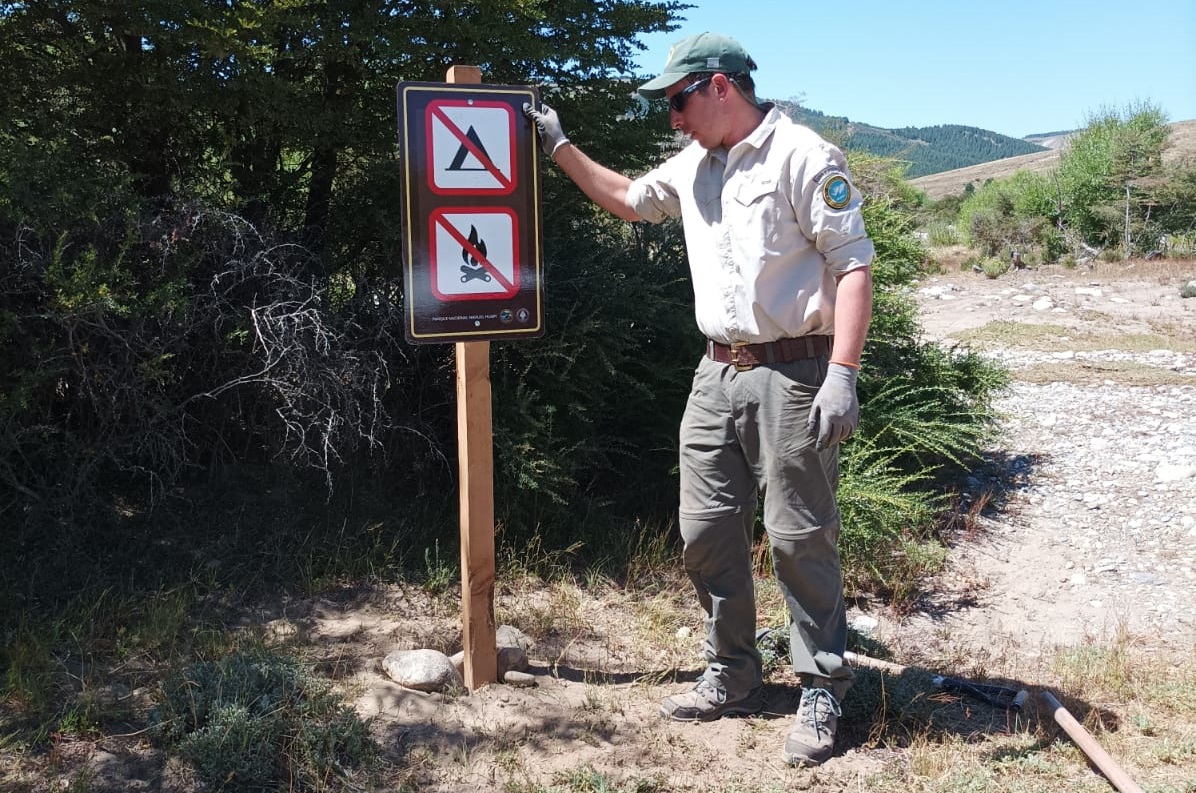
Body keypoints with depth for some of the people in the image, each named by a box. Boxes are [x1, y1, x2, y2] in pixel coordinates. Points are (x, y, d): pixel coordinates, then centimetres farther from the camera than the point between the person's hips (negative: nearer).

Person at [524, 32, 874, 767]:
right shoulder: (692, 167, 14)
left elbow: (854, 265, -14)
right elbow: (626, 198, 32)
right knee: (707, 532, 9)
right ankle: (733, 679, 25)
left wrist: (842, 374, -22)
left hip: (792, 375, -7)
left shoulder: (803, 157, -10)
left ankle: (823, 694, 14)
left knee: (800, 538, -2)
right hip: (718, 375, 8)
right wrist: (560, 147, 25)